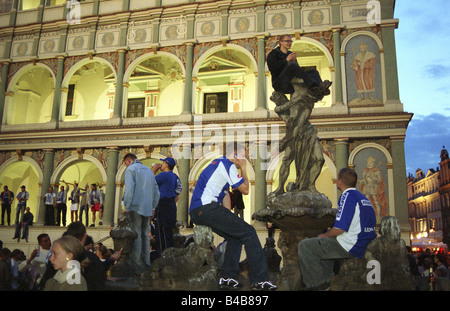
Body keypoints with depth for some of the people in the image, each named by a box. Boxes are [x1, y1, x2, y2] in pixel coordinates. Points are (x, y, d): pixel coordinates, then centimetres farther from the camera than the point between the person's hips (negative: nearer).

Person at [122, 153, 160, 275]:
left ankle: (136, 266, -6)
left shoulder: (130, 169, -1)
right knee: (145, 235, 11)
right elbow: (156, 191, 18)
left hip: (136, 207, -6)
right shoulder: (149, 170, 20)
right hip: (148, 209, 6)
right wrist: (153, 207, 19)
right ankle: (146, 264, 13)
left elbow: (129, 190, -13)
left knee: (135, 235, -5)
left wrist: (126, 207, -10)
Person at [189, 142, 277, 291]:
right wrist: (243, 169, 11)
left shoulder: (216, 162, 25)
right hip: (207, 208, -10)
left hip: (196, 212, 10)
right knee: (249, 232, -5)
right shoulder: (228, 165, -3)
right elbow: (245, 190, 0)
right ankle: (259, 280, -6)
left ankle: (227, 278, 13)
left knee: (235, 236, 19)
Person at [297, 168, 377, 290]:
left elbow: (340, 228, -22)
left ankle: (318, 285, 2)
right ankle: (329, 279, 28)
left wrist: (324, 235, -3)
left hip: (351, 248, -10)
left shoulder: (347, 196, -16)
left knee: (304, 245, -6)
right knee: (322, 244, 30)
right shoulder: (363, 197, 13)